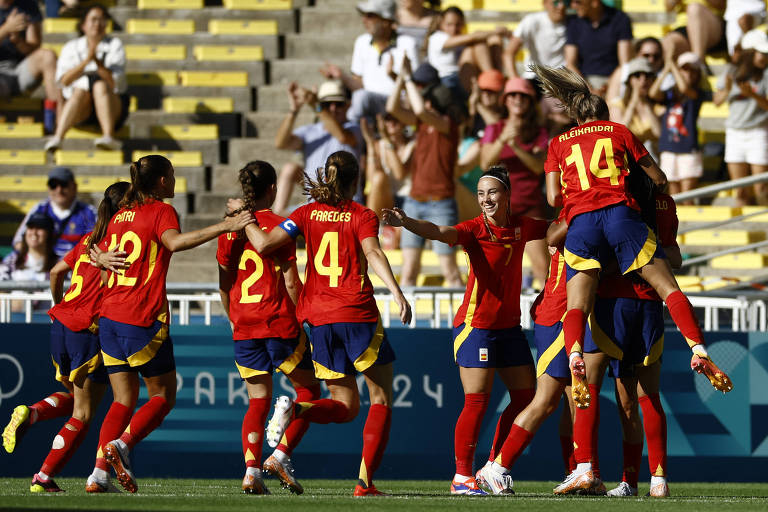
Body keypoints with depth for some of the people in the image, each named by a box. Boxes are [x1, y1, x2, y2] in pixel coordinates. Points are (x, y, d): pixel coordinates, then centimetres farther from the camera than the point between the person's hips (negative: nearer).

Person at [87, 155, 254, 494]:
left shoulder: (121, 215, 15)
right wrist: (223, 227, -30)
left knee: (124, 400, 11)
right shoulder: (161, 211, -5)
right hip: (144, 320, -7)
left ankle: (99, 471, -4)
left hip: (109, 318, 7)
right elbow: (175, 241, -27)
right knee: (163, 395, 7)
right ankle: (121, 445, -15)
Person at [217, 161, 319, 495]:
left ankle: (252, 470, -7)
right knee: (308, 389, 12)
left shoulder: (230, 228, 4)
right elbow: (290, 282, -9)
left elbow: (224, 284, 8)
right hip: (279, 323, -4)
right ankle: (281, 456, -1)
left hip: (244, 328, 4)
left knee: (258, 400, 9)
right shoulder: (279, 226, -8)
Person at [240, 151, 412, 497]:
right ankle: (365, 482, -6)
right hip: (357, 314, -4)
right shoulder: (362, 216, -1)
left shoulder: (308, 213, 7)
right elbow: (373, 252, -20)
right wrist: (396, 292, -31)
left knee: (346, 406, 13)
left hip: (320, 319, 4)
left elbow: (264, 244, -1)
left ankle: (293, 409, -18)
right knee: (381, 400, 8)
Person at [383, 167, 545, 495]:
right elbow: (439, 232, -31)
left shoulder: (521, 227, 4)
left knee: (525, 397, 9)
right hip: (475, 324, -6)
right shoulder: (475, 230, -12)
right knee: (477, 401, -11)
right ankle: (462, 477, -4)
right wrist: (406, 222, -48)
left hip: (509, 325, 6)